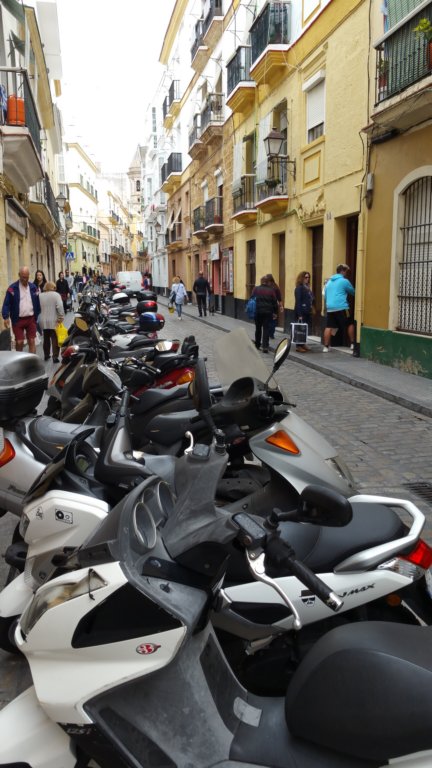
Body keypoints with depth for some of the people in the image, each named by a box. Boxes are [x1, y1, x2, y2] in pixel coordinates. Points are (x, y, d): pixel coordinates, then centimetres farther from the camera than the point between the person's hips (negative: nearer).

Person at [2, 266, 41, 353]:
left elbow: (37, 304, 11)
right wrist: (6, 317, -21)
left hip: (31, 319, 3)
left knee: (32, 341, 3)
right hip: (18, 320, -2)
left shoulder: (33, 287, 5)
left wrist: (38, 317, 8)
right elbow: (6, 304, -8)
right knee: (19, 342, 1)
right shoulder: (12, 288, -6)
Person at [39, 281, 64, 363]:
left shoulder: (40, 296, 8)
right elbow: (59, 307, -17)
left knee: (46, 339, 17)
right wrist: (61, 317, -12)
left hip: (43, 321, 4)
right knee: (55, 339, -1)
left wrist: (38, 318, 14)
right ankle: (55, 357, -6)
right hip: (53, 321, -4)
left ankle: (46, 355, 25)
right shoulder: (56, 295, -6)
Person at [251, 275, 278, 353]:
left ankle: (257, 345, 24)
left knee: (258, 328, 15)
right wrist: (275, 312, 9)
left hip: (258, 311, 1)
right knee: (266, 329, -1)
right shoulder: (271, 290, 0)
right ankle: (265, 346, -10)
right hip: (268, 312, -1)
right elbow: (275, 302, 1)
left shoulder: (256, 289, 0)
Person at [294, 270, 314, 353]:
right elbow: (298, 302, -15)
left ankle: (303, 344, 19)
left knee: (306, 329, 10)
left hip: (307, 312, 8)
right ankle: (298, 346, 0)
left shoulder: (307, 288, 16)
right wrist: (299, 314, -20)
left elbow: (311, 299, 19)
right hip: (301, 312, -8)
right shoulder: (299, 288, -9)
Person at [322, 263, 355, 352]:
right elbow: (353, 292, 10)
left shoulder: (329, 281, 18)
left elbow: (325, 295, 24)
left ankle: (326, 346, 0)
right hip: (341, 308, -5)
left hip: (330, 308, 5)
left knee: (329, 327, 3)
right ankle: (352, 344, 14)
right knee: (350, 324, 11)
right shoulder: (344, 281, -2)